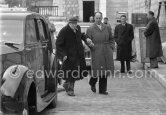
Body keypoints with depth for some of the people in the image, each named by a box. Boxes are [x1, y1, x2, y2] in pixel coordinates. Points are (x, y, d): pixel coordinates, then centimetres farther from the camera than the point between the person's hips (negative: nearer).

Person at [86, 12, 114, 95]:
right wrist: (90, 44, -17)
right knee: (97, 70, -4)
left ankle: (102, 90, 13)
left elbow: (111, 39, 18)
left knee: (105, 71, 4)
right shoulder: (90, 29, 1)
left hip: (106, 53, 3)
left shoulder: (107, 28, 12)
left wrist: (111, 48, 6)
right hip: (96, 53, -3)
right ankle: (92, 83, 27)